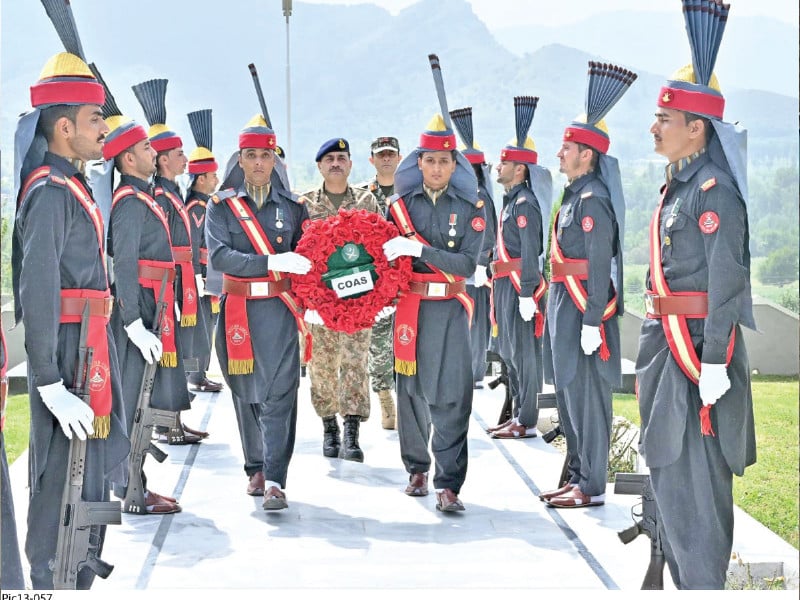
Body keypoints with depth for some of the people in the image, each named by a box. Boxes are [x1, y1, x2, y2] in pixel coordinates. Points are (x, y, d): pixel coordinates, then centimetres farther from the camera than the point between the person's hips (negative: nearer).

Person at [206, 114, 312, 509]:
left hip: (278, 309, -1)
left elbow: (305, 255, 15)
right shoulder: (222, 205, 4)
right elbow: (219, 255, -11)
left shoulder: (292, 205, 9)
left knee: (279, 393, -9)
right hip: (238, 309, 1)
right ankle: (258, 467, 26)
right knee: (246, 392, 11)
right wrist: (271, 262, -21)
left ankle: (275, 480, -10)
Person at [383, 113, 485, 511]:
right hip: (410, 306, 2)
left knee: (450, 395, -8)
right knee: (411, 390, 8)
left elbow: (468, 264, -8)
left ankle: (448, 484, -7)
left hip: (450, 309, -2)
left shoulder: (471, 208, 2)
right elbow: (386, 257, 12)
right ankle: (417, 469, 25)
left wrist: (419, 251, -18)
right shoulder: (401, 204, 7)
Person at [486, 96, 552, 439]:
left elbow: (530, 252, -20)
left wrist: (527, 293, -24)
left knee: (523, 351, -6)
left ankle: (528, 423, -2)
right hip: (505, 284, 10)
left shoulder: (525, 203, -13)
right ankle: (518, 415, 23)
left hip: (519, 284, -10)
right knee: (509, 351, 14)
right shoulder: (510, 201, 18)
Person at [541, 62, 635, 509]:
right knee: (569, 395, 15)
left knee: (586, 395, -4)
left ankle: (593, 487, 3)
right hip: (565, 305, 10)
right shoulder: (575, 195, 15)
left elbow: (599, 266, -20)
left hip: (584, 308, -10)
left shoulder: (594, 200, -15)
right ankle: (579, 477, 25)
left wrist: (591, 322, -22)